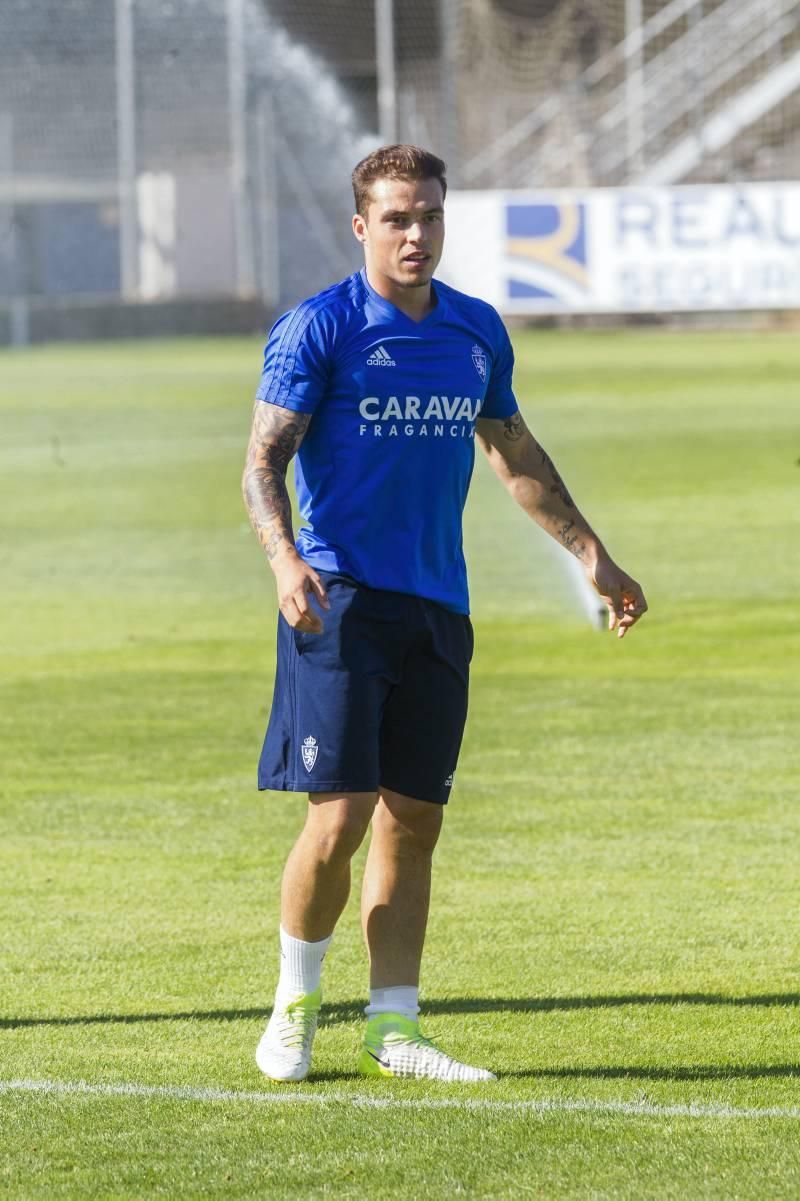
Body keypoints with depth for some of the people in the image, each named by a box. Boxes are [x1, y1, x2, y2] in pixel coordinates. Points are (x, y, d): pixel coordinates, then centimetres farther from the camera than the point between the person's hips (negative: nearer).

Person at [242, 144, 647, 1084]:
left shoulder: (477, 331, 11)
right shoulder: (317, 330, -6)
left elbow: (512, 451, 25)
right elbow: (264, 460, -8)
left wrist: (589, 554, 26)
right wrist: (284, 559, -26)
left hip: (437, 608, 5)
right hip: (341, 601, -5)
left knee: (413, 821, 5)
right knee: (341, 816, -10)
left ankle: (393, 1027, 11)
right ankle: (295, 1005, 10)